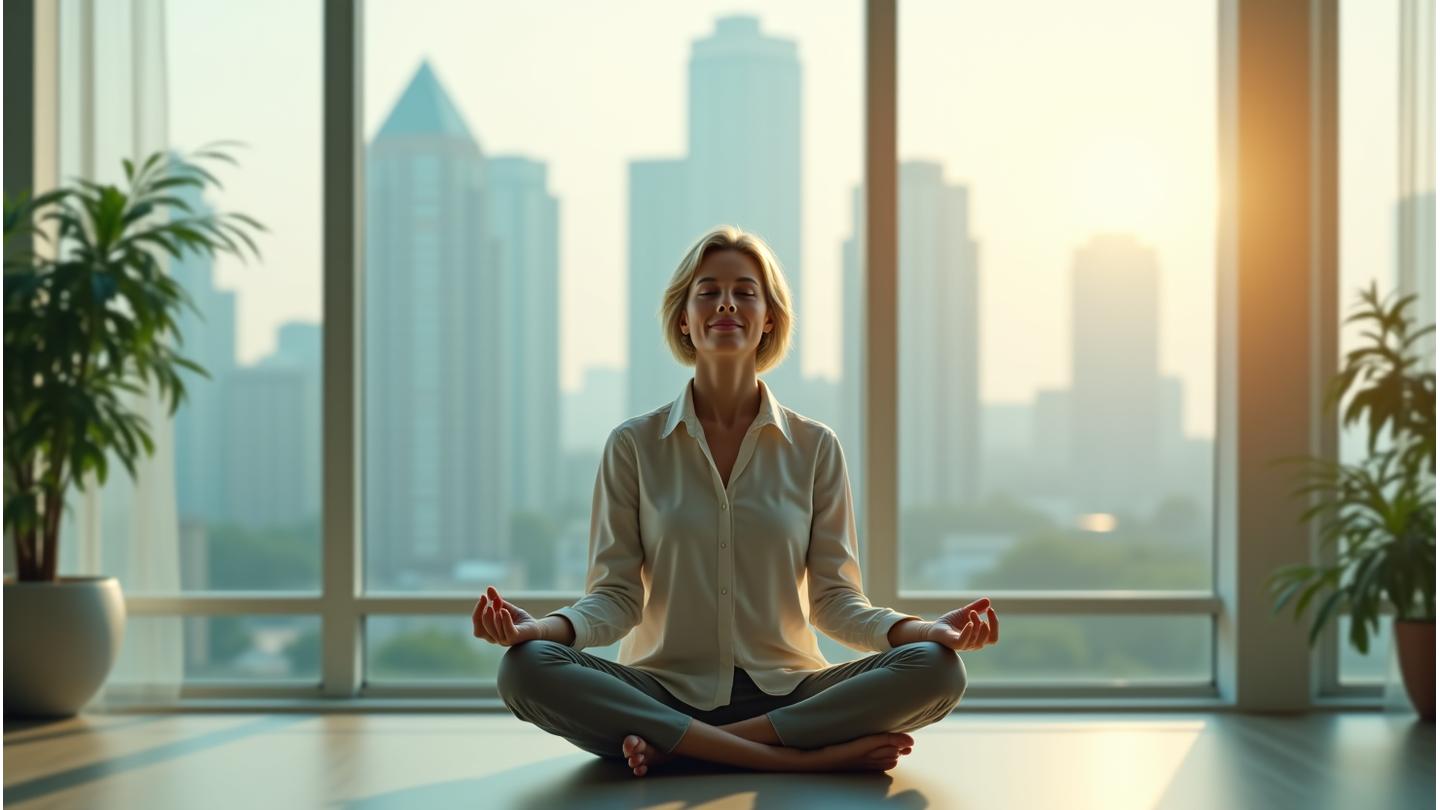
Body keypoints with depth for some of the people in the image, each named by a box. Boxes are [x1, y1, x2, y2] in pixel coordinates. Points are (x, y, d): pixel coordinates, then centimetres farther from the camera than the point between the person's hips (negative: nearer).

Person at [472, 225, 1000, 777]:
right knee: (526, 668, -30)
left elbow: (834, 597, 4)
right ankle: (812, 757, -28)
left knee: (936, 669, -25)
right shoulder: (633, 446, 5)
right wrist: (544, 627, -20)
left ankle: (677, 747, -23)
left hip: (786, 693, 1)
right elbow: (616, 596, 1)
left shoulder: (815, 448, 7)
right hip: (664, 692, -1)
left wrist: (925, 629, -15)